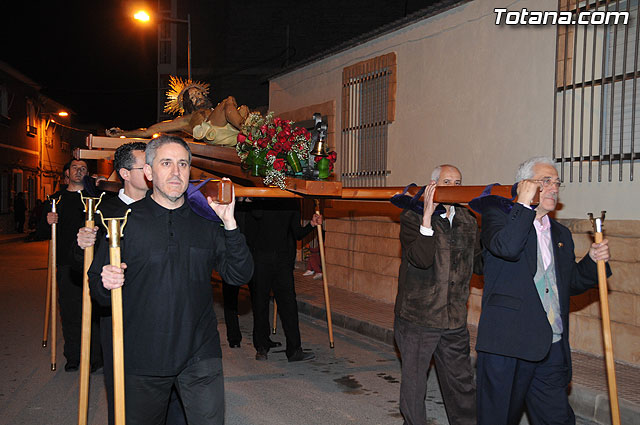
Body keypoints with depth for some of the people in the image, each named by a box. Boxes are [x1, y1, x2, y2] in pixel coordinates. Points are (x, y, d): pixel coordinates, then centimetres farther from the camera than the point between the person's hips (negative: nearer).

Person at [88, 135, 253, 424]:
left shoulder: (206, 221, 3)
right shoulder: (126, 220, -1)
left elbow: (239, 276, -2)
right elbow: (98, 288, 2)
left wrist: (230, 224, -14)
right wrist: (106, 283, -22)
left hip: (200, 357, 1)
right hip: (142, 357, 0)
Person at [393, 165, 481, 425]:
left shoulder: (468, 221, 10)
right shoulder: (413, 217, -8)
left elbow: (480, 263, 11)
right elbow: (421, 259, -23)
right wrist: (427, 217, -30)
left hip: (455, 321, 4)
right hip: (417, 318, -4)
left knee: (462, 384, 14)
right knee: (413, 382, 8)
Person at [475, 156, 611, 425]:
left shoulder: (561, 234, 20)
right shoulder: (497, 214, 1)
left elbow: (571, 283, 24)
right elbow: (506, 247, -20)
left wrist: (594, 260, 7)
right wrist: (524, 204, -12)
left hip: (553, 348, 6)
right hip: (507, 342, -5)